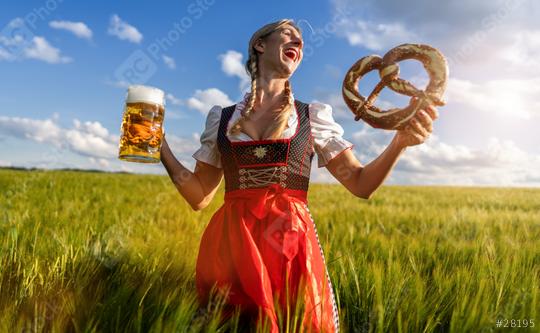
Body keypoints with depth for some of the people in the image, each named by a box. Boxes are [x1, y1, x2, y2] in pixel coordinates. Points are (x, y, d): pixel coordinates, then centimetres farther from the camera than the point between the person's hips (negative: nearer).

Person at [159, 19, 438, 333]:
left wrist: (401, 140, -12)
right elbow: (200, 196, 8)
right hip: (229, 244, 1)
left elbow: (361, 184, 4)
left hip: (291, 244, 0)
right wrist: (161, 148, -2)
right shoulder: (221, 117, 8)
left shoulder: (315, 116, 7)